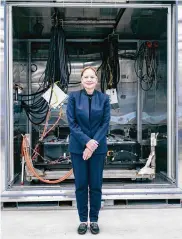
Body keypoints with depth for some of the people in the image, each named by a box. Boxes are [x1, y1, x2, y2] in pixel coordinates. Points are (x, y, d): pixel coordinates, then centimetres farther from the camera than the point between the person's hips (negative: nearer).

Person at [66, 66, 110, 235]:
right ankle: (83, 220, 20)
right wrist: (86, 141, -15)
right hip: (78, 147, 0)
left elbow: (105, 123, -2)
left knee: (96, 185, 6)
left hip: (98, 148, 1)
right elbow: (72, 122, -5)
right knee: (81, 185, 6)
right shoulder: (73, 97, -1)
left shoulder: (104, 98, 1)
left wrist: (94, 143, -13)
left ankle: (94, 220, 21)